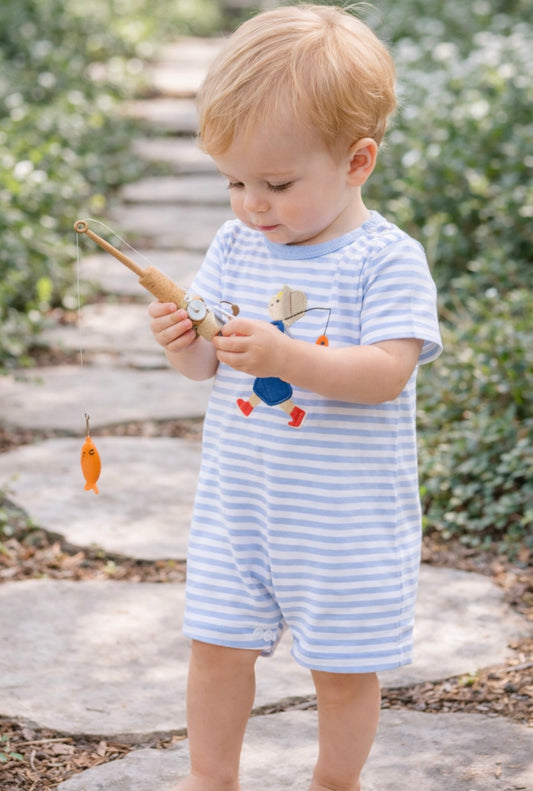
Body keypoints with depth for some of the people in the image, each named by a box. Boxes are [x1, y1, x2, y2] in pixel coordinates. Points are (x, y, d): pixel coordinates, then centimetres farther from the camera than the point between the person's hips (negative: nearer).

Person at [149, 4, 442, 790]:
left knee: (346, 665, 11)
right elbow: (208, 363, 4)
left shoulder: (388, 260, -15)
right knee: (217, 643, 12)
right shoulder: (237, 245, 1)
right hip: (238, 498, 4)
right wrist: (183, 342, -20)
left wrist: (283, 356, -37)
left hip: (349, 515, -4)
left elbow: (387, 372, -24)